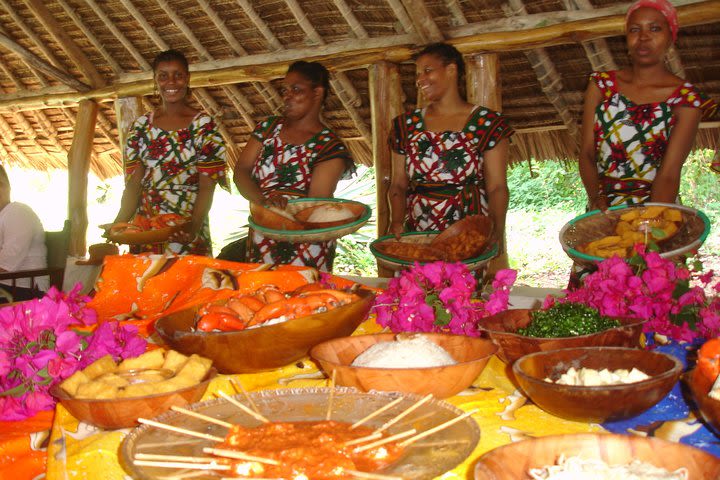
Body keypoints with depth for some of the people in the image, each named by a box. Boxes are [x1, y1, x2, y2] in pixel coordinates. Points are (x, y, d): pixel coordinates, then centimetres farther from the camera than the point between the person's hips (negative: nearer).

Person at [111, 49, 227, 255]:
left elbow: (207, 186, -11)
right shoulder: (141, 125, 6)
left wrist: (194, 226, -27)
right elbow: (134, 183, 1)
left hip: (186, 230, -3)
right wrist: (119, 223, -14)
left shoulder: (204, 125, -5)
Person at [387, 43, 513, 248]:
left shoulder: (487, 123, 3)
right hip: (416, 238, 2)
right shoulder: (407, 125, 12)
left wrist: (496, 236, -16)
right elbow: (398, 184, 11)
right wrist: (397, 221, -7)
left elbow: (497, 188, -1)